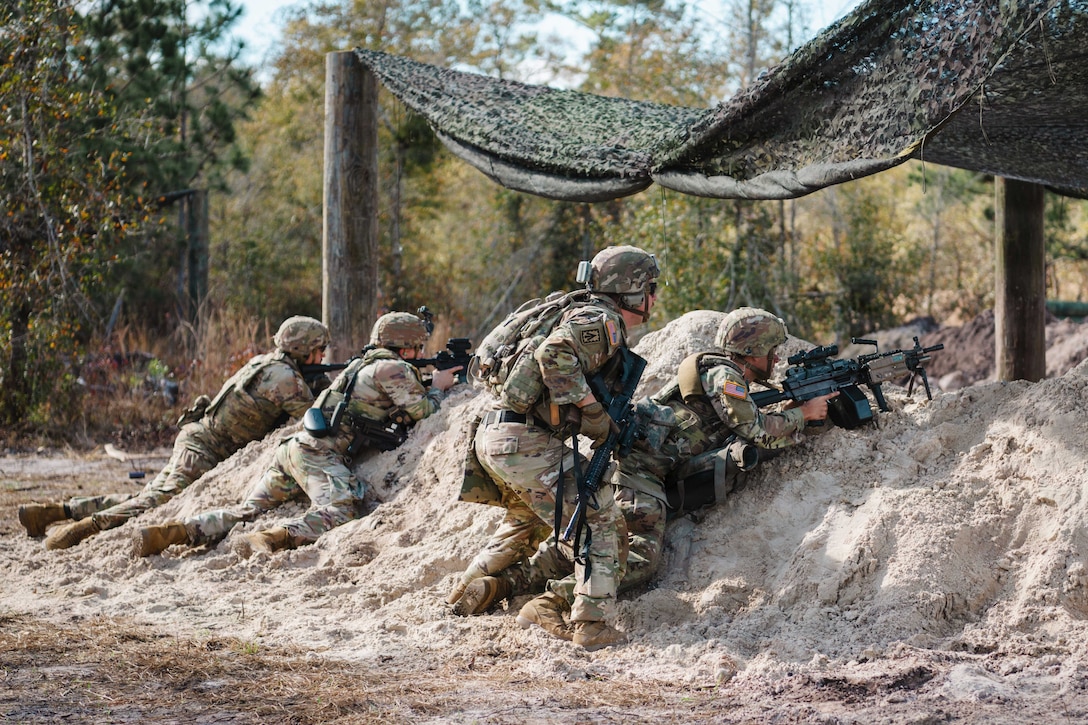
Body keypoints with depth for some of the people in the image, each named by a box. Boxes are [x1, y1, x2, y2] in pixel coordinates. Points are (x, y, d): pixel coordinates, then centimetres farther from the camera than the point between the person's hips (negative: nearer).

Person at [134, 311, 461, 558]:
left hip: (296, 448, 9)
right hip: (321, 454, -9)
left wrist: (430, 385, 31)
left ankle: (168, 532, -7)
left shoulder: (365, 363, 27)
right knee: (338, 511, -30)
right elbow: (420, 411, -4)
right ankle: (268, 540, -47)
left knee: (245, 513, 5)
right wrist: (438, 388, 14)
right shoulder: (393, 368, -1)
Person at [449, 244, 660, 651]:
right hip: (524, 444, -10)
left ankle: (461, 599, 38)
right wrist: (593, 410, -20)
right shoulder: (602, 321, -9)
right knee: (598, 522, -4)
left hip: (492, 437, 10)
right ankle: (591, 626, -9)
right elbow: (554, 354, -26)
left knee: (525, 521, 31)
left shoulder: (586, 317, 22)